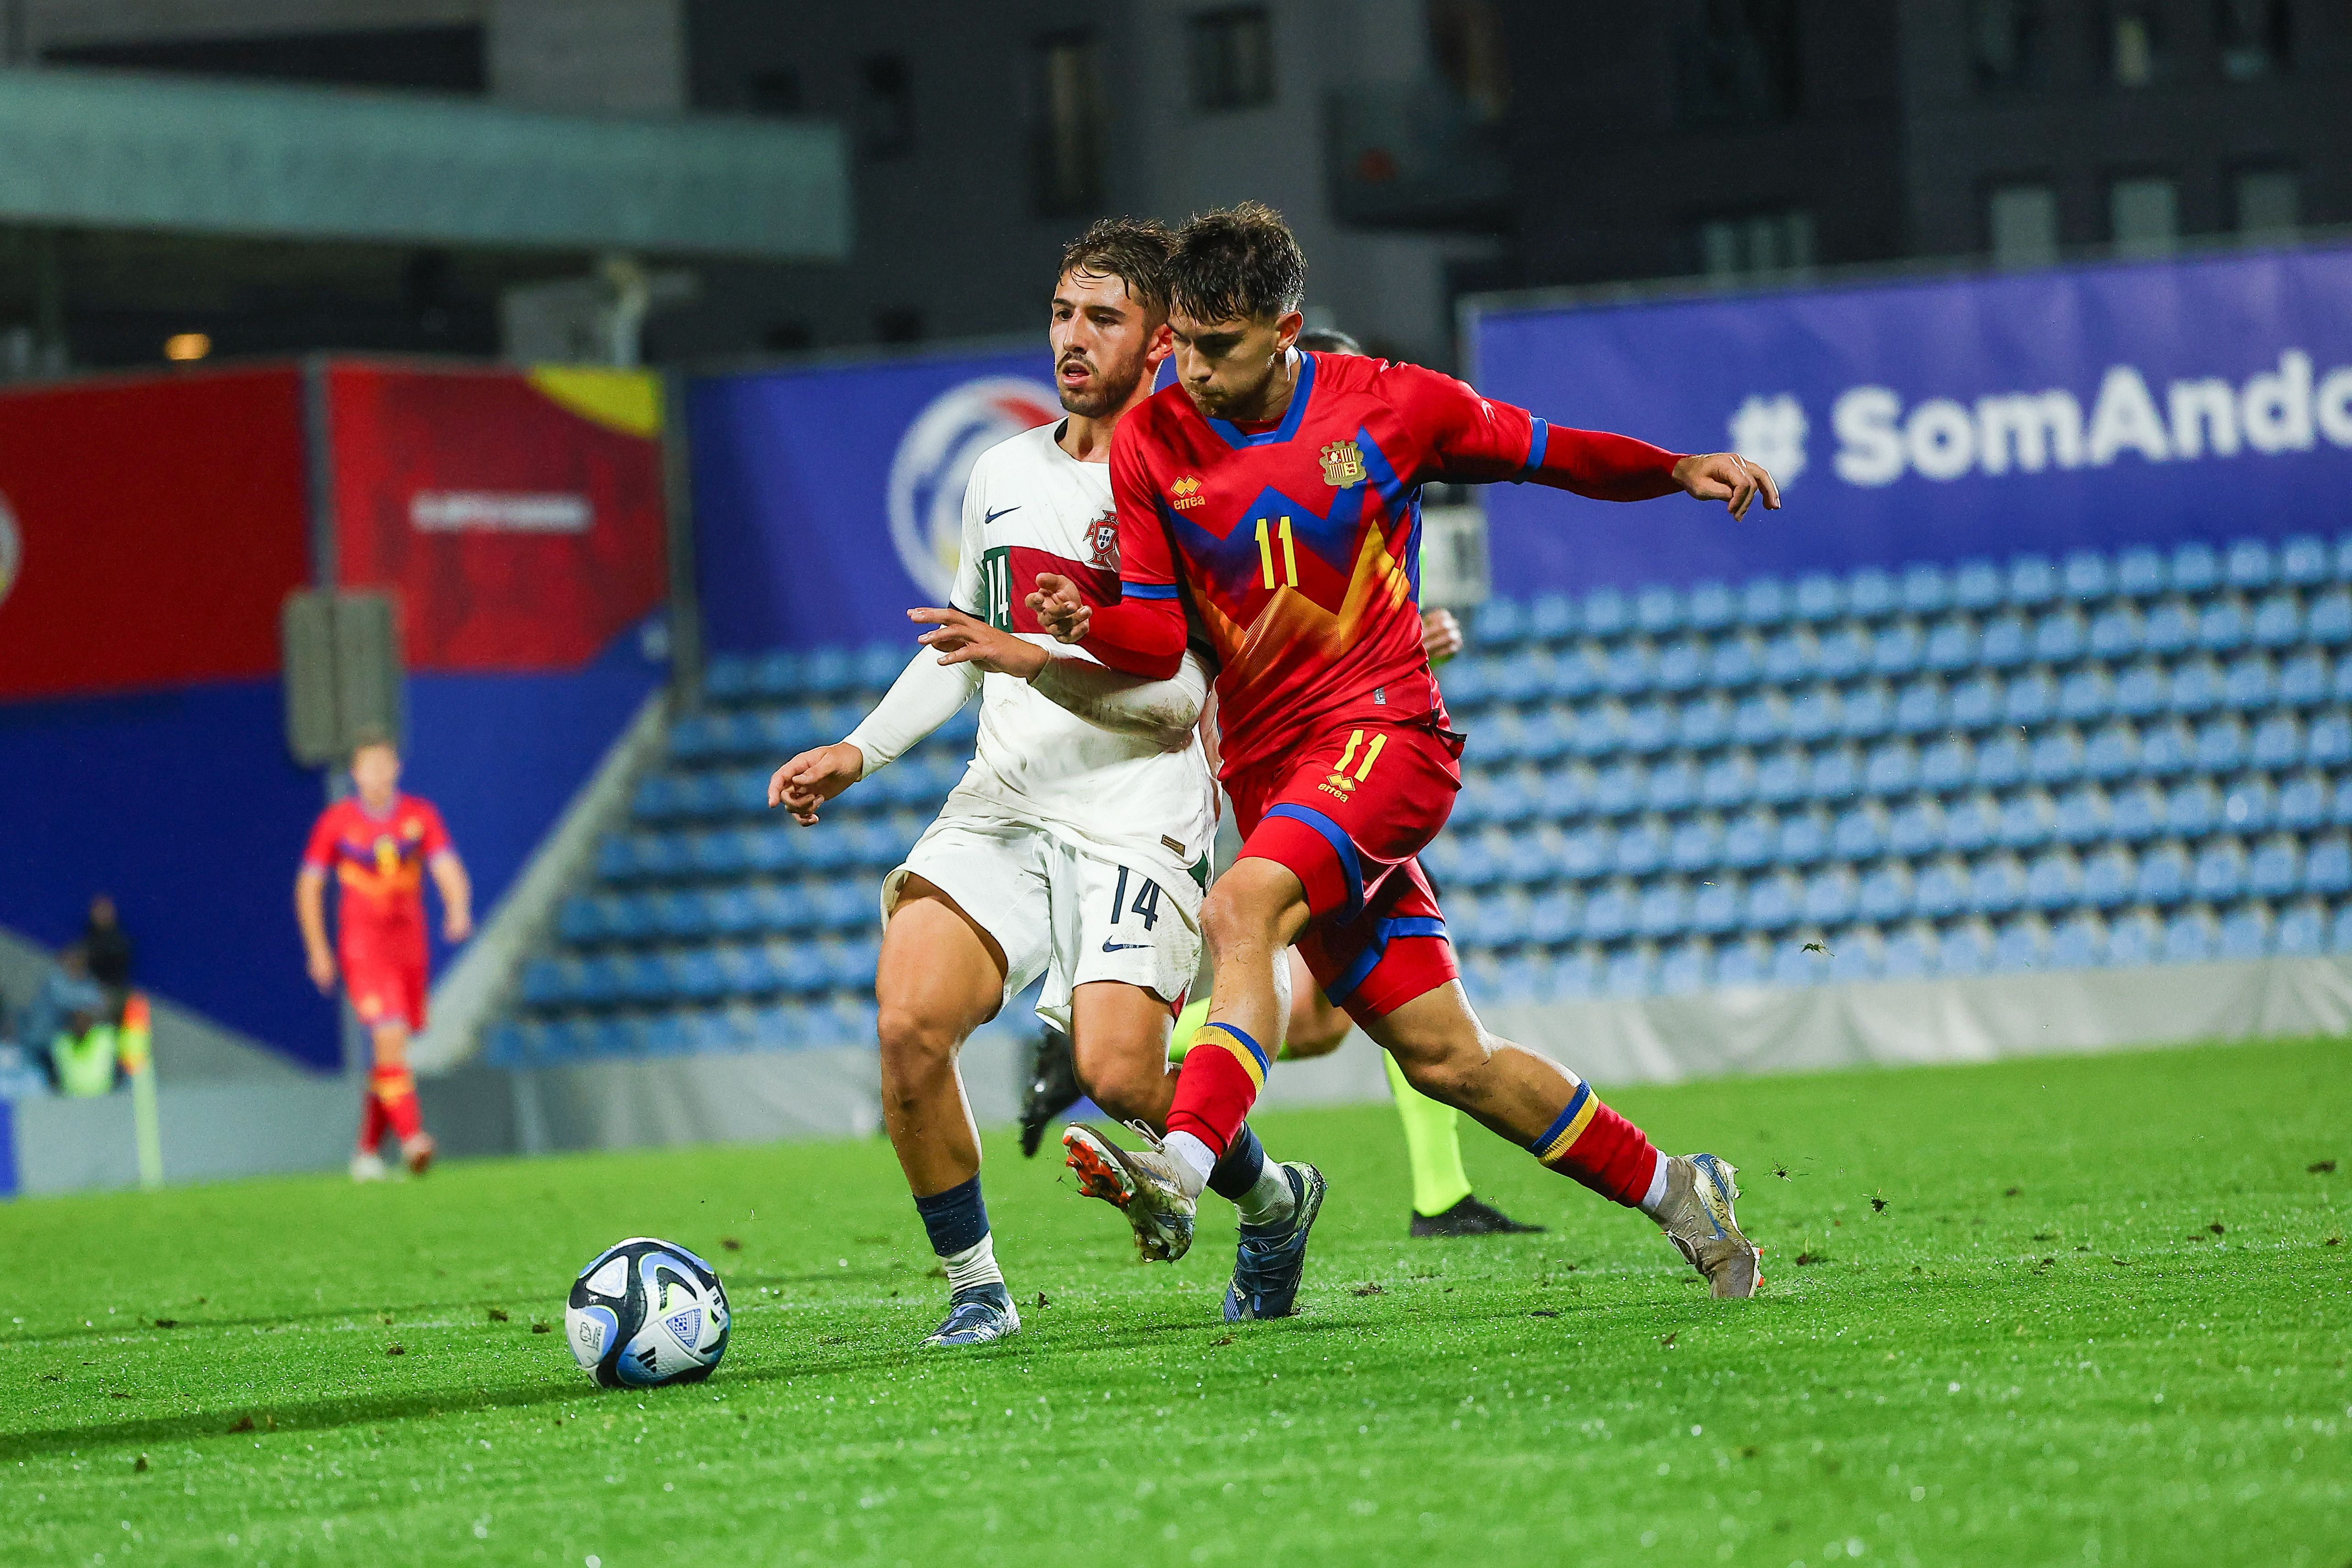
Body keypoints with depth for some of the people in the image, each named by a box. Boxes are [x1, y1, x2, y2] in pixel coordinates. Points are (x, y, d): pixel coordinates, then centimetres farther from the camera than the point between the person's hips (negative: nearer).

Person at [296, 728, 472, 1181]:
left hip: (410, 948, 4)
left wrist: (459, 910, -29)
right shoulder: (336, 821, -3)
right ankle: (412, 1138, -25)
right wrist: (318, 951, 1)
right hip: (361, 950, -4)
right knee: (390, 1037, -21)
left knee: (390, 1052, 8)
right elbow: (309, 885, 4)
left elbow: (448, 868, -7)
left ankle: (368, 1153, 19)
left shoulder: (420, 816, 2)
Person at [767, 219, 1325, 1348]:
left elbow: (1177, 691, -14)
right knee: (909, 1022, -18)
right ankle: (974, 1287, -2)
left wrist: (1030, 657, -25)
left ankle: (1272, 1199, 14)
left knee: (1118, 1075, -19)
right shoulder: (1005, 474, 15)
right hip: (1002, 803, 5)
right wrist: (858, 753, 15)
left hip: (1136, 820, -5)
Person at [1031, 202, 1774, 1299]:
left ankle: (1184, 1161, -43)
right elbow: (1159, 636, 0)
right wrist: (1087, 625, -22)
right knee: (1444, 1059, 3)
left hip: (1386, 731, -3)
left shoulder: (1388, 403, -4)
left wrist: (1677, 471, -5)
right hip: (1268, 770, 3)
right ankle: (1670, 1191, 20)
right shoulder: (1151, 445, 1)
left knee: (1240, 911, -32)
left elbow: (1542, 453, 10)